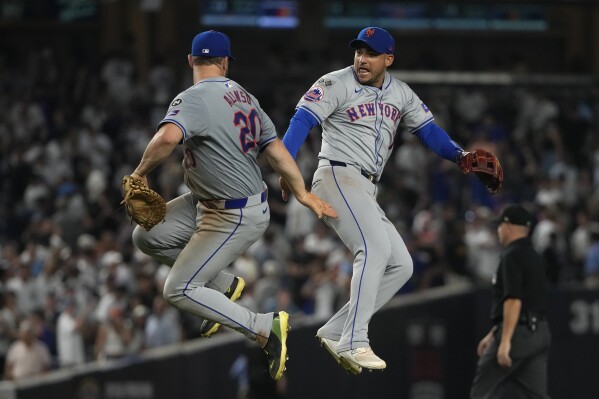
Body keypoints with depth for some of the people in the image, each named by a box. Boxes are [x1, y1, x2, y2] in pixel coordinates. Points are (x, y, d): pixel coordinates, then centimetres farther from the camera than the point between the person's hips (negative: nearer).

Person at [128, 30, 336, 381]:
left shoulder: (194, 100, -22)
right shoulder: (244, 97, 3)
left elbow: (168, 137, -40)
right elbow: (276, 149, 4)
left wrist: (141, 172, -24)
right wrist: (303, 194, 8)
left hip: (237, 218, -9)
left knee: (179, 291, -7)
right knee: (147, 236, 12)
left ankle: (265, 327, -8)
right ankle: (225, 285, 22)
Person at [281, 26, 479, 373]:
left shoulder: (401, 94, 14)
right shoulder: (336, 84, -5)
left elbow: (427, 129, 14)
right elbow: (302, 120, -13)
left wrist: (459, 155, -5)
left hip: (366, 192, 8)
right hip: (338, 177, -8)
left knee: (401, 265, 3)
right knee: (376, 247, -26)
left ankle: (336, 332, 2)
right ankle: (354, 342, -31)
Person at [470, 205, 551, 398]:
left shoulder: (512, 256, -11)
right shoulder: (536, 257, 18)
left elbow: (514, 301, -21)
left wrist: (505, 340, -24)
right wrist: (493, 335, 29)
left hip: (518, 332, -9)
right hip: (539, 332, 9)